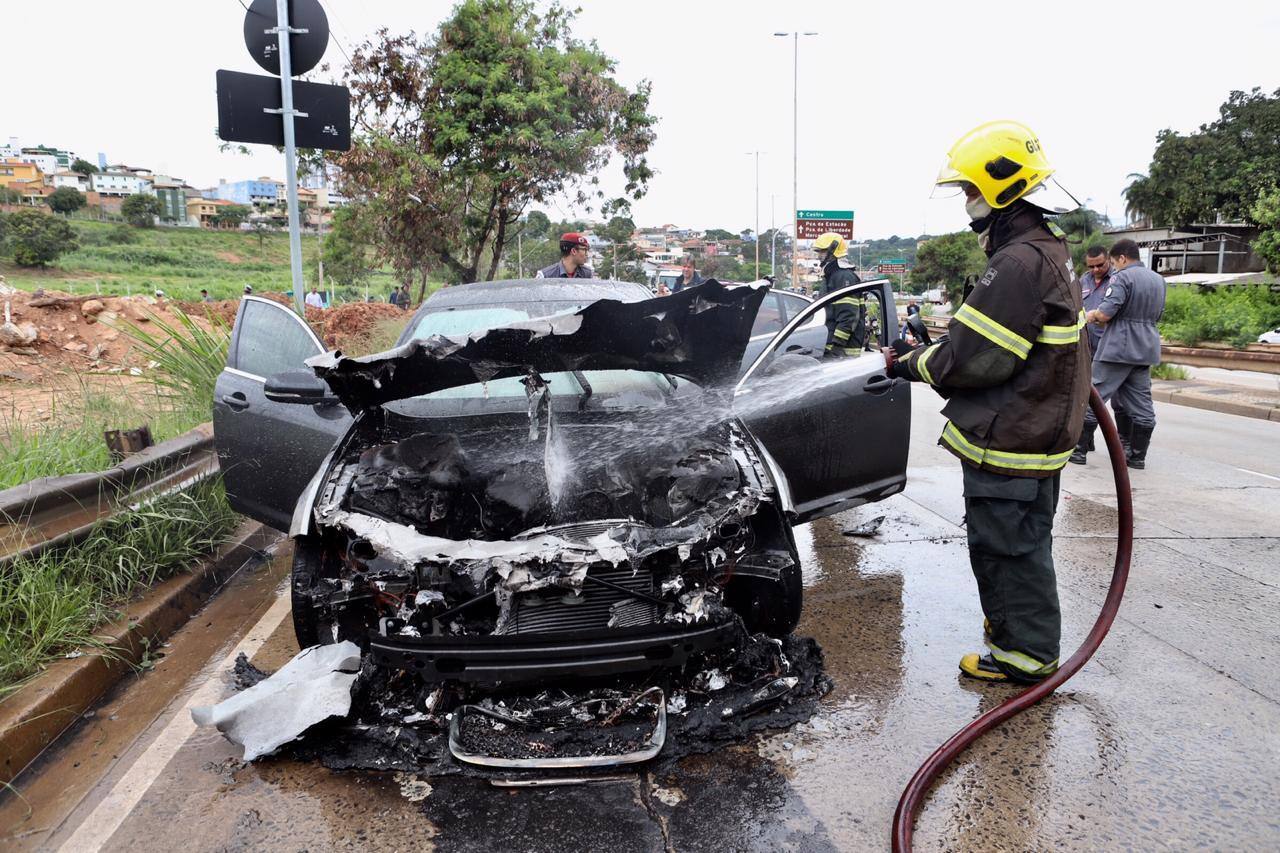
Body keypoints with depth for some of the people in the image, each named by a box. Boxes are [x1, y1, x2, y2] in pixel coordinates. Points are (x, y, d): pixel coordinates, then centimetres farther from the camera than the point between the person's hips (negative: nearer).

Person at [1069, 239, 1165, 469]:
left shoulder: (1122, 277, -12)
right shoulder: (1158, 280, 15)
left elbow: (1105, 313, -20)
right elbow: (1157, 316, 24)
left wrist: (1092, 315, 0)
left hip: (1118, 348, -8)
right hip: (1146, 348, 8)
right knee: (1141, 403, 9)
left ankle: (1079, 450, 0)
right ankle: (1138, 455, 13)